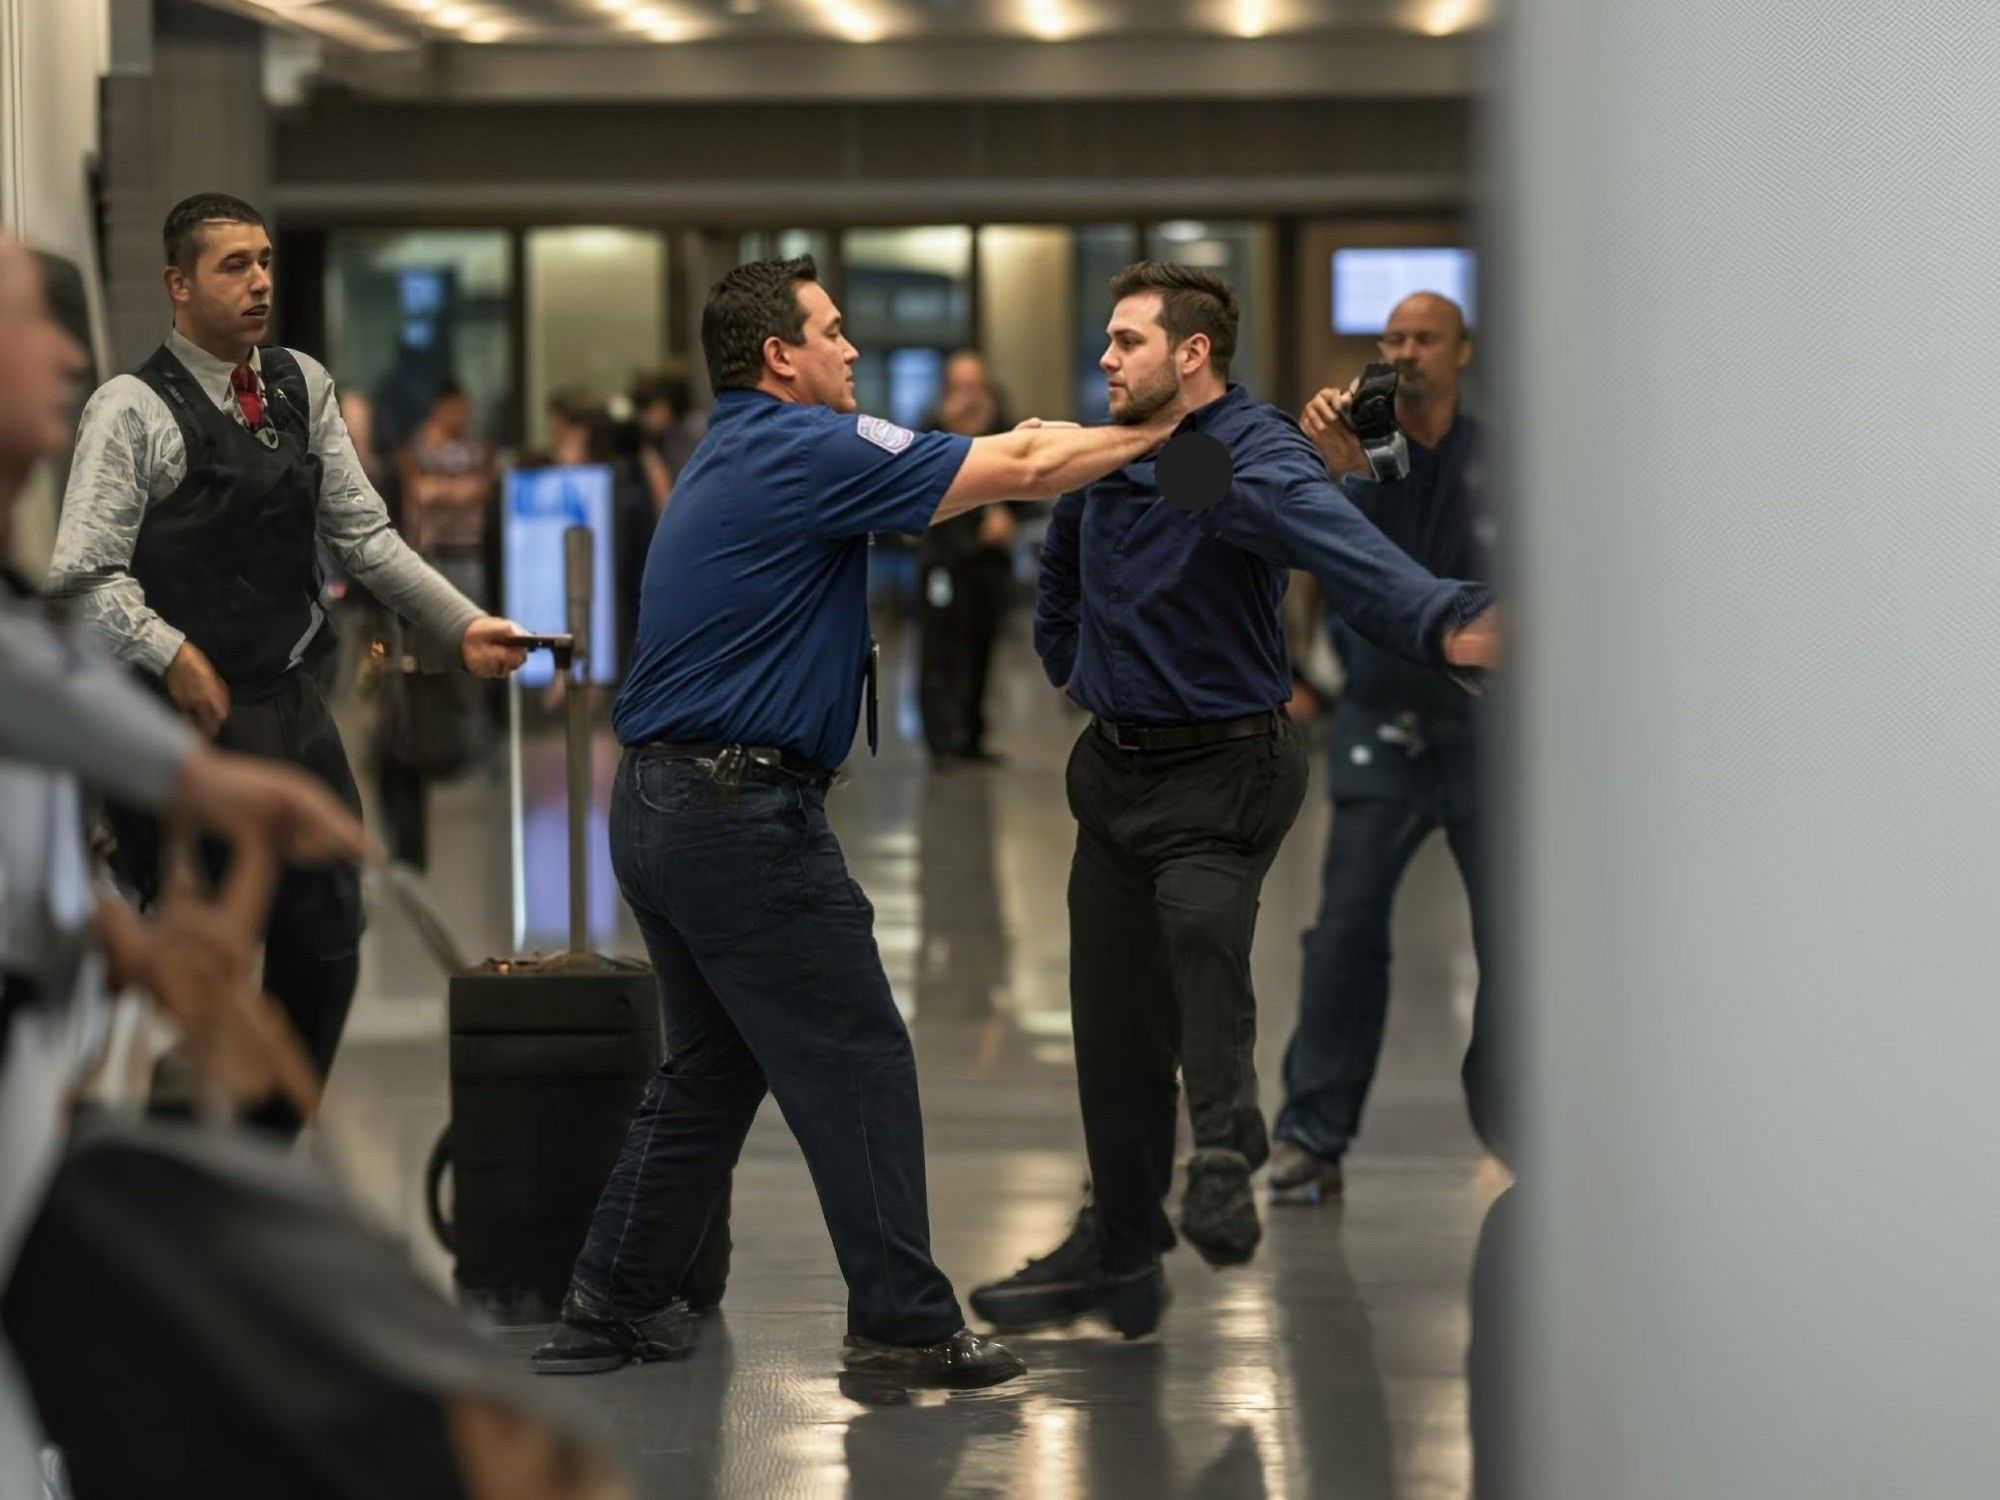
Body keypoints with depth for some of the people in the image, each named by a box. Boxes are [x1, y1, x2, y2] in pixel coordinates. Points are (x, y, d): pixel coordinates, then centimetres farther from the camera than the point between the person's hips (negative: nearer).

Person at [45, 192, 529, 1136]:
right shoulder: (134, 410, -10)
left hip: (291, 708, 7)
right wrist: (172, 655, -25)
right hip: (190, 719, -6)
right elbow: (84, 575, -15)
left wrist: (461, 626, -2)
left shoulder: (302, 388, 10)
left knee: (325, 948, 9)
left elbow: (363, 535, 8)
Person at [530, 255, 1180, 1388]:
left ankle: (615, 1304, 21)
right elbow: (1025, 472, -11)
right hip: (746, 814, -10)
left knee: (714, 1067, 18)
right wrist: (1151, 433, 1)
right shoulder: (807, 450, -12)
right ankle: (905, 1325, 2)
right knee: (858, 1064, -2)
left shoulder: (738, 456, 17)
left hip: (660, 809, 10)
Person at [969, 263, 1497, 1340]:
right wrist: (1065, 661, 24)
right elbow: (1062, 559, 29)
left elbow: (1336, 541, -41)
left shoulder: (1256, 460, -19)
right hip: (1114, 767, 7)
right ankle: (1118, 1258, 21)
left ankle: (1224, 1150, -24)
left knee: (1201, 924, -36)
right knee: (1113, 1023, 10)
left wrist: (1442, 623, -59)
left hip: (1221, 772, -7)